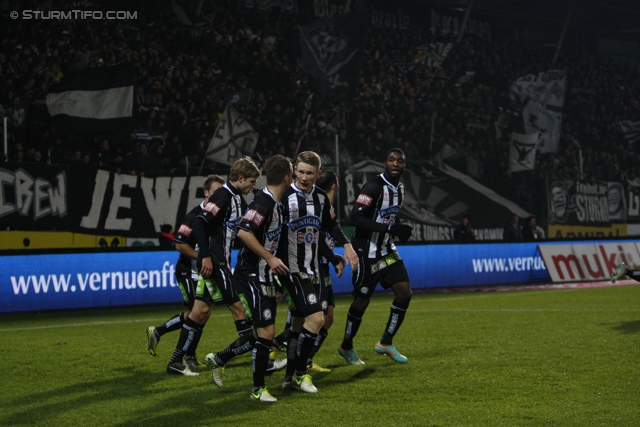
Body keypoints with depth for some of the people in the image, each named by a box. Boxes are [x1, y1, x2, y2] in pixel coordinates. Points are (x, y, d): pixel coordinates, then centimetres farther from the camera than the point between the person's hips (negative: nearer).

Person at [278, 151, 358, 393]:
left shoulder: (321, 198, 7)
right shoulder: (283, 196, -14)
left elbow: (330, 225, 24)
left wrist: (346, 245, 13)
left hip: (311, 270, 7)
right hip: (291, 269, -7)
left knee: (299, 323, 12)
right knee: (316, 317, -17)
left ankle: (291, 377, 21)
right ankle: (300, 373, -3)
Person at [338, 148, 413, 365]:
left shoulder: (400, 188, 9)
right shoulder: (374, 187, -19)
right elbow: (354, 217, -28)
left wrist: (400, 230, 4)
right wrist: (389, 228, -31)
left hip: (387, 250, 8)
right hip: (367, 252, -8)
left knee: (404, 292, -2)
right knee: (362, 300, 0)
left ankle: (386, 343, 11)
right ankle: (346, 347, 20)